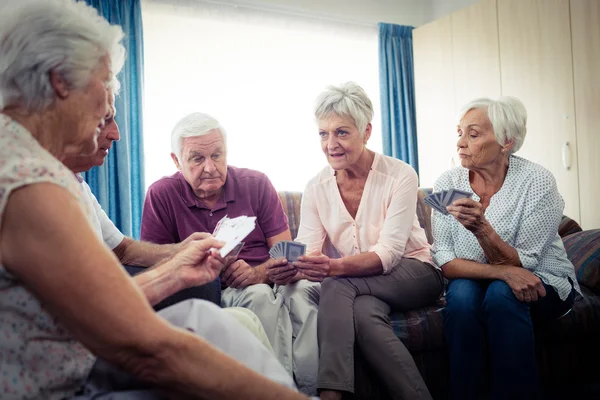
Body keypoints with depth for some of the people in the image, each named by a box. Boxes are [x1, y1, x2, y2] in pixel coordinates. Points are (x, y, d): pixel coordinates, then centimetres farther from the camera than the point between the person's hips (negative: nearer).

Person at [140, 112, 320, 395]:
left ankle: (311, 388, -22)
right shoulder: (161, 195, 0)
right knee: (259, 297, -33)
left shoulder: (256, 184, 4)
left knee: (304, 290, -30)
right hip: (207, 291, -2)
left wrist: (258, 273, -24)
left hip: (268, 280, 2)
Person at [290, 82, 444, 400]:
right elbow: (306, 249, -10)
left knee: (337, 286, -31)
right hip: (360, 286, 3)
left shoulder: (400, 176, -14)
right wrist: (293, 266, -37)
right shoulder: (316, 188, -1)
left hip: (413, 273, -3)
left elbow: (388, 254, -23)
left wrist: (335, 267, -43)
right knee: (363, 312, -35)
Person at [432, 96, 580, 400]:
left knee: (500, 295, -33)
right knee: (461, 296, -31)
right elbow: (444, 261, -13)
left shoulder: (538, 182, -16)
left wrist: (481, 228, -36)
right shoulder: (447, 184, -8)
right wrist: (502, 272, -28)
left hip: (543, 285, -2)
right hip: (472, 281, 2)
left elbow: (521, 263, -18)